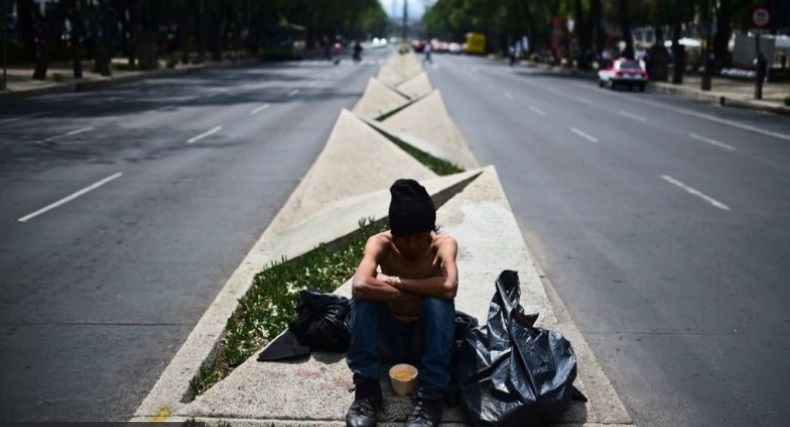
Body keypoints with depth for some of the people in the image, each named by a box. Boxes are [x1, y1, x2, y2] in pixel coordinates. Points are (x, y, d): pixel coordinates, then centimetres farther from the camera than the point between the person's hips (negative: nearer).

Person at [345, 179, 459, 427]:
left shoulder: (443, 244, -16)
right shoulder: (380, 243, -16)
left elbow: (449, 287, -39)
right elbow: (359, 286, -37)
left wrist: (394, 281, -29)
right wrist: (411, 294, -28)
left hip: (427, 339, -1)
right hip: (389, 341, 1)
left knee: (439, 300, -31)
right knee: (365, 294, -27)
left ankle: (431, 396, -26)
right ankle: (367, 390, -22)